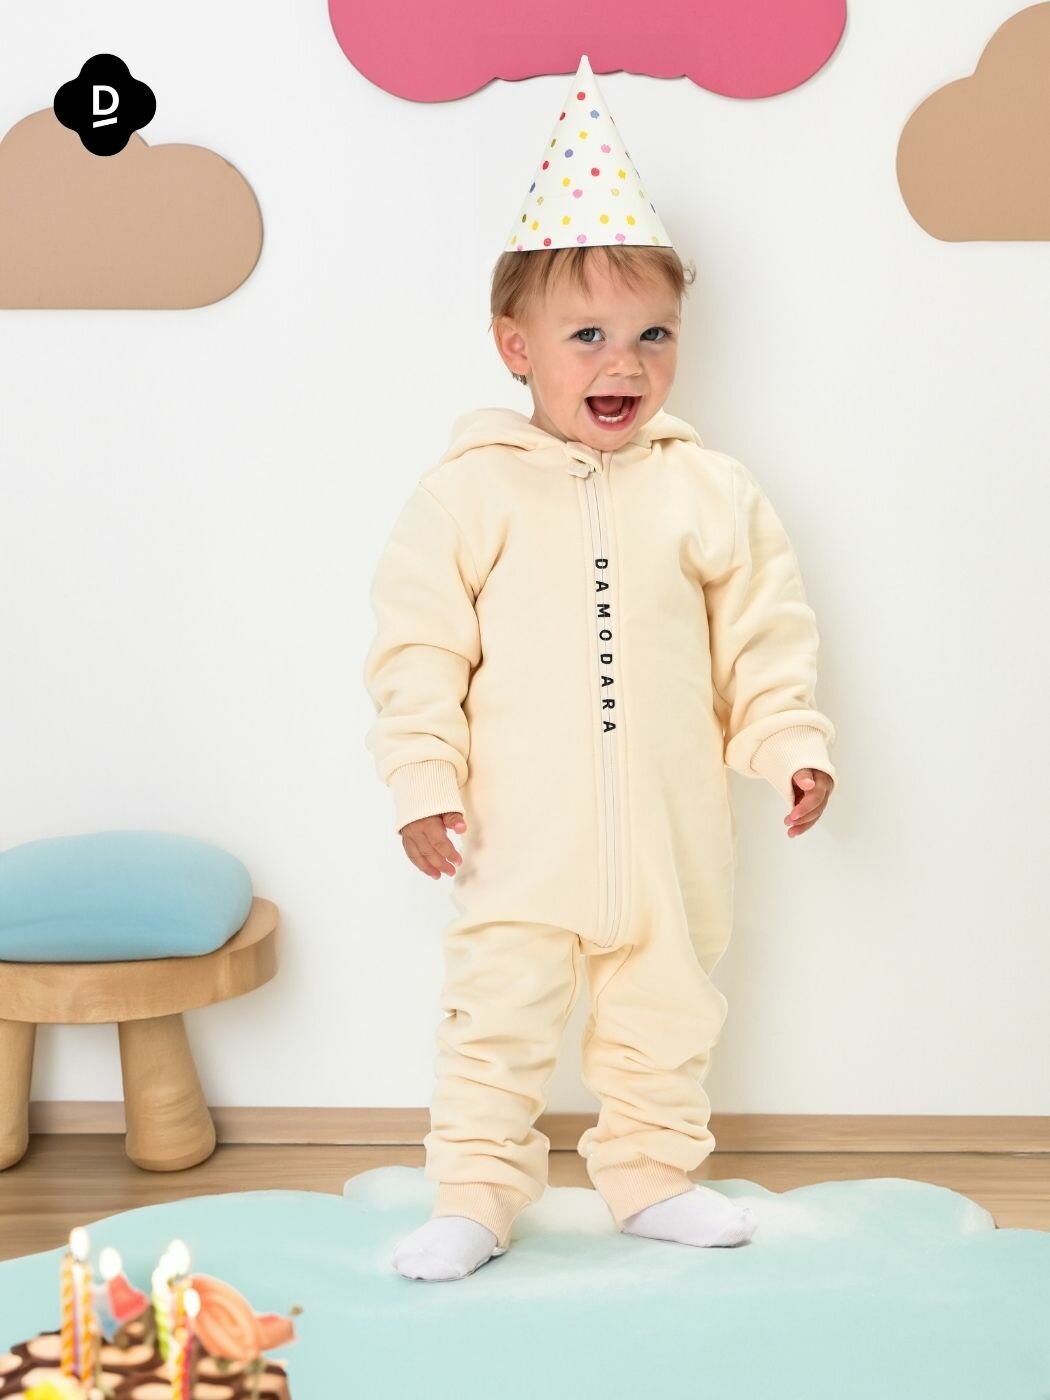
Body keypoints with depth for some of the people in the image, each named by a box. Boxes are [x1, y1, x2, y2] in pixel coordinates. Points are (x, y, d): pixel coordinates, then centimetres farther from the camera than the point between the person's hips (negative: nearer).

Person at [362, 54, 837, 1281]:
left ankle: (653, 1180, 34)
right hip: (524, 835, -2)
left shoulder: (711, 491, 1)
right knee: (498, 1018, 5)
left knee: (666, 1015, 16)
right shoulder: (469, 490, -6)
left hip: (671, 834, 3)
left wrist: (788, 744, 0)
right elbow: (418, 645, -5)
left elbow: (763, 635, 6)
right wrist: (423, 778, -9)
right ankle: (475, 1201, 20)